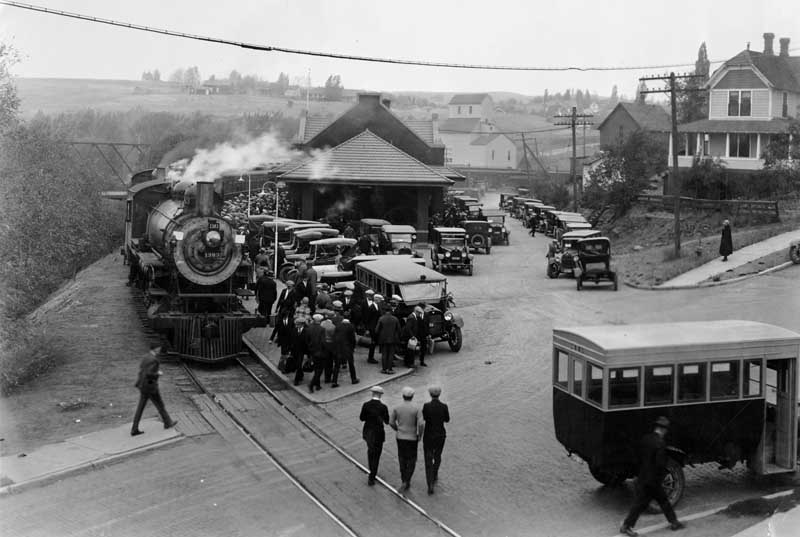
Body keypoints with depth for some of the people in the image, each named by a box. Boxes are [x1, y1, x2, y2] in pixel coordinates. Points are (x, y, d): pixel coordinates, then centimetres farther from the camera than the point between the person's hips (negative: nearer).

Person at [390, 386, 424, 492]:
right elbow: (421, 424, -20)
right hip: (412, 438, -2)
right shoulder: (417, 409, -13)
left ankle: (404, 481, 24)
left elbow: (391, 422, 1)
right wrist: (420, 435, -2)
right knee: (411, 461, 11)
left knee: (402, 460, 18)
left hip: (400, 437, 2)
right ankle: (406, 482, -3)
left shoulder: (397, 408, -6)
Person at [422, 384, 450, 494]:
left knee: (428, 460, 6)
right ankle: (434, 476, 46)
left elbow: (423, 419, -4)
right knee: (437, 456, 27)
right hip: (440, 435, 1)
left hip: (428, 436, -1)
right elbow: (447, 420, 1)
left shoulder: (426, 406, -16)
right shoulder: (444, 407, -13)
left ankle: (430, 485, -5)